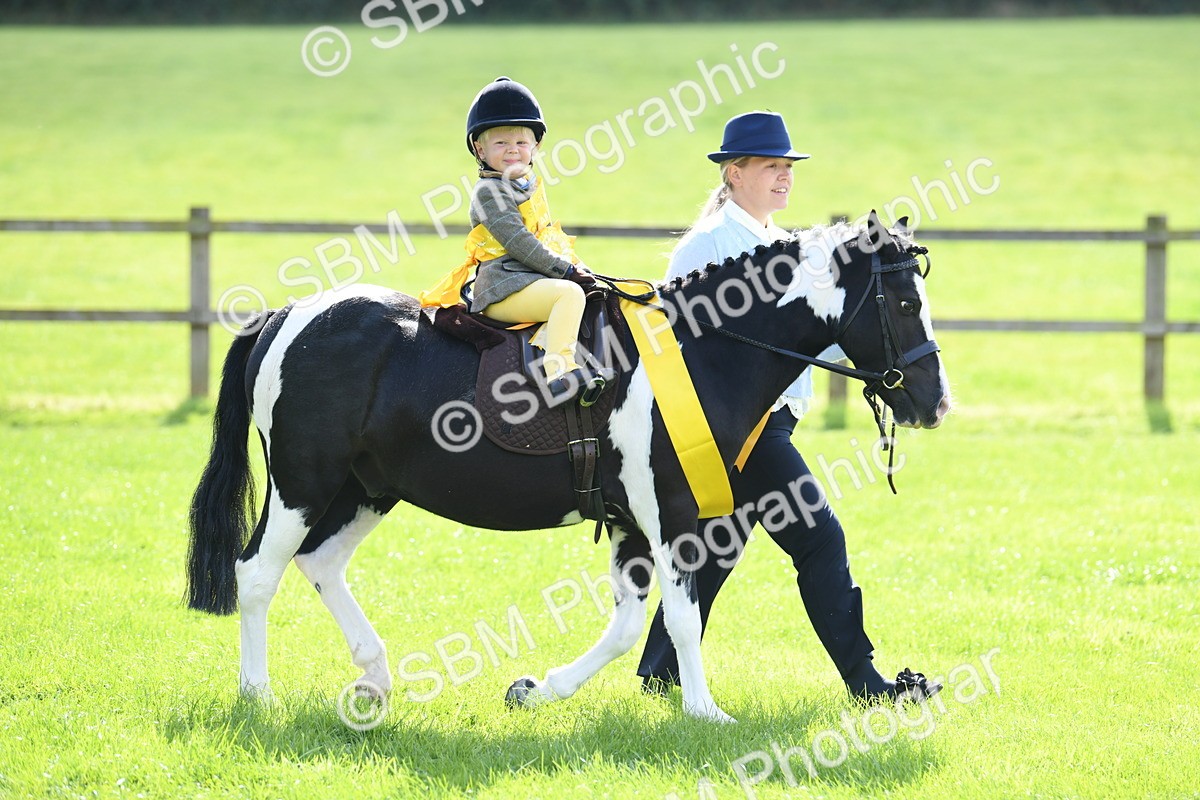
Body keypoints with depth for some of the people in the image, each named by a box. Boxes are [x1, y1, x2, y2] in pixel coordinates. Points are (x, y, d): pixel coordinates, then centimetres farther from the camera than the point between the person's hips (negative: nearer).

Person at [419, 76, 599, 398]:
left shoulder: (530, 187, 21)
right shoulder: (490, 191, -7)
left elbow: (552, 237, 27)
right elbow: (518, 242, -16)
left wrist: (576, 268, 10)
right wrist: (566, 271, -16)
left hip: (533, 279, 10)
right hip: (504, 289, -10)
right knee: (569, 293, -29)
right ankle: (559, 370, -44)